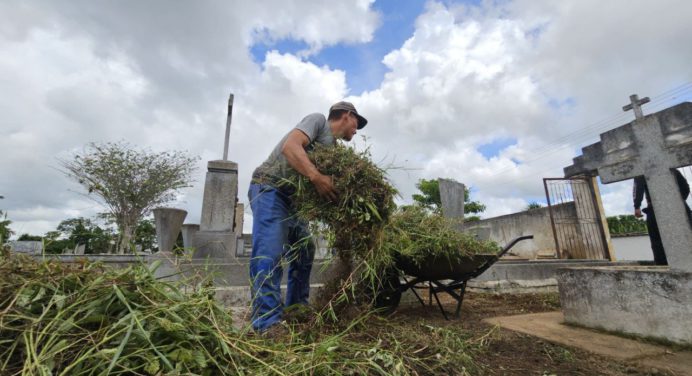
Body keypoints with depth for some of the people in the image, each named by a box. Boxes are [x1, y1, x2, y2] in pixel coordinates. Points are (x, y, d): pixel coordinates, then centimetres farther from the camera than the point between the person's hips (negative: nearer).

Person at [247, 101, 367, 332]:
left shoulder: (334, 147, 18)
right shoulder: (318, 120, -5)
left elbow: (336, 183, 10)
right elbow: (289, 146, -23)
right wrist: (317, 178, -34)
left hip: (292, 198, 10)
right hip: (269, 189, -9)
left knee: (304, 253, 10)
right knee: (270, 254, -17)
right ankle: (268, 323, -14)